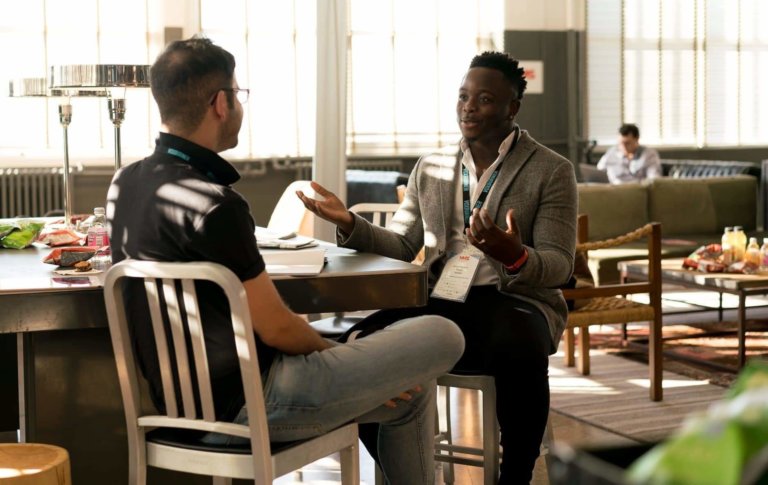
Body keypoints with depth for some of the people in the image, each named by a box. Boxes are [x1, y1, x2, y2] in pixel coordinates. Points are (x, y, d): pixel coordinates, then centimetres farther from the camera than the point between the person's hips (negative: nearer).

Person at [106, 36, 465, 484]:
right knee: (441, 337, -2)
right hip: (246, 402, -9)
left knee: (410, 388, 24)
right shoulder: (213, 204, -24)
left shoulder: (126, 182, 4)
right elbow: (276, 328, -17)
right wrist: (334, 352, 1)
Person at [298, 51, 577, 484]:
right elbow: (400, 248, 14)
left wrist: (515, 256, -28)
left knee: (518, 352, -39)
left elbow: (559, 266, -6)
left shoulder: (552, 171, 3)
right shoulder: (430, 169, 16)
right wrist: (350, 224, -5)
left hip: (514, 301, -3)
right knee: (362, 345, -24)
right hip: (442, 301, 4)